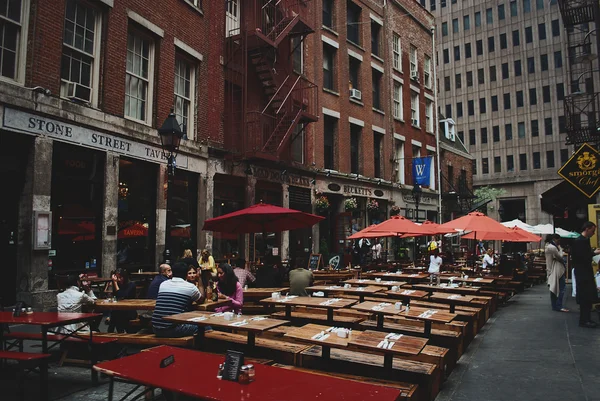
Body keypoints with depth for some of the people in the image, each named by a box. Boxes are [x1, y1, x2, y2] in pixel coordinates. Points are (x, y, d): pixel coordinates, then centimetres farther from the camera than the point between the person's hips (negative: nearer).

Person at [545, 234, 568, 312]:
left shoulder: (548, 246, 14)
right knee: (561, 289, -8)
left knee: (554, 289, 11)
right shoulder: (552, 247, -18)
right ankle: (559, 306, -9)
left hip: (552, 270, 10)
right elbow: (560, 257, -10)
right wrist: (559, 248, 1)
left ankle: (554, 306, 15)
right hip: (557, 271, -10)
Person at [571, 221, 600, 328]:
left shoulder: (585, 240, 14)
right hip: (582, 274, -9)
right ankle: (584, 320, 3)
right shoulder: (579, 241, -16)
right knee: (585, 297, -4)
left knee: (588, 297, 12)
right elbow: (582, 257, -23)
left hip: (586, 272, 9)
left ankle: (586, 319, 20)